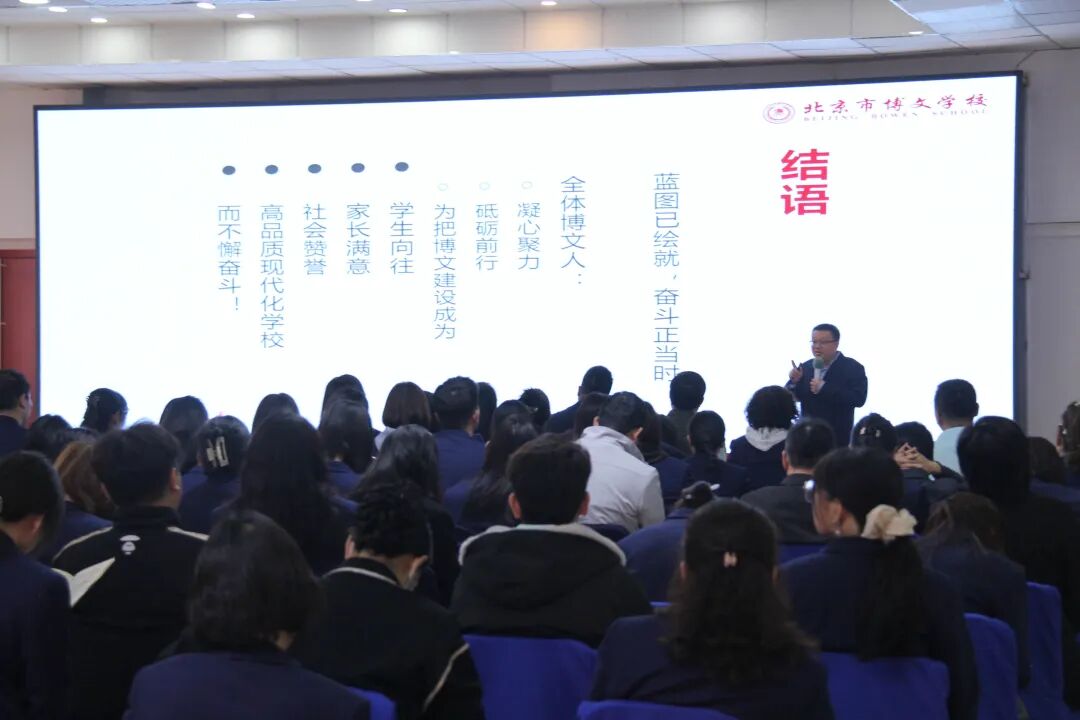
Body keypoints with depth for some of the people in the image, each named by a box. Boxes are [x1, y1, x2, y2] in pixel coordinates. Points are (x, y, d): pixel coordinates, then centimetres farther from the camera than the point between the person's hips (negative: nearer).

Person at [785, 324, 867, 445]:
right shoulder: (805, 367, 9)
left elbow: (859, 399, -19)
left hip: (837, 439, -5)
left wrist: (824, 388, -23)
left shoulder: (853, 368, -6)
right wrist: (794, 382, -11)